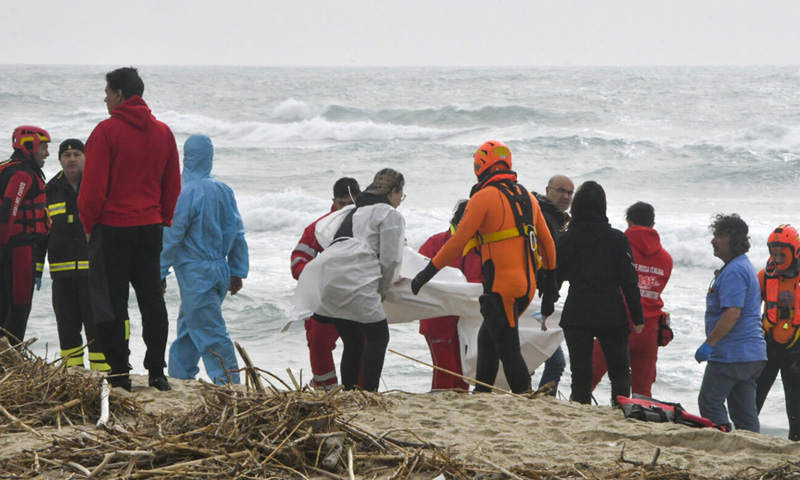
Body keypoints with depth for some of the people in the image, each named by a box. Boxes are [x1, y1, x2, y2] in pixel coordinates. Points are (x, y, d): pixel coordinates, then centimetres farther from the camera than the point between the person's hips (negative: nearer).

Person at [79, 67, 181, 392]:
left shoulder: (107, 131, -11)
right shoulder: (163, 133, 7)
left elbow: (93, 185, -12)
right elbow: (173, 185, 10)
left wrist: (89, 224, 0)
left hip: (112, 227, -5)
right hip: (150, 227, 5)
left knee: (111, 302, 0)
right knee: (152, 298, 10)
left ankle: (119, 374, -1)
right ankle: (157, 372, 10)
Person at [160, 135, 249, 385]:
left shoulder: (186, 193, -15)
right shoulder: (224, 191, 7)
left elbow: (171, 236, -13)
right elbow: (237, 233, 11)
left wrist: (159, 273, -5)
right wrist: (238, 271, 17)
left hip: (196, 275, -8)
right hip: (220, 271, 8)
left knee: (210, 332, -8)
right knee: (187, 327, 19)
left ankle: (229, 384, -13)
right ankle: (179, 377, 26)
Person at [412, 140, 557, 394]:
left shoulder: (484, 197, -9)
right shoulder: (527, 197, 13)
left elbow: (458, 241, -12)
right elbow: (547, 241, 21)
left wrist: (429, 271, -5)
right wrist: (550, 276, 33)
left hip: (501, 286, -8)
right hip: (528, 285, 8)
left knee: (508, 349, -5)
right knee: (487, 339, 19)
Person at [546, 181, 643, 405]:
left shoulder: (566, 239, 1)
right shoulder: (617, 239, -3)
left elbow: (554, 277, 4)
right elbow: (629, 281, -4)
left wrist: (545, 311, 15)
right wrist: (637, 317, 1)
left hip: (576, 317, 1)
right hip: (612, 316, -1)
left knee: (580, 372, 5)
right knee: (619, 370, 10)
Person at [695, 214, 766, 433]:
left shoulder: (734, 271, -16)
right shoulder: (744, 266, 18)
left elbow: (732, 313, -24)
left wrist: (709, 343, -21)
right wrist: (712, 343, 25)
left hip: (731, 355, -10)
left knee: (710, 402, -6)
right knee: (744, 409, 10)